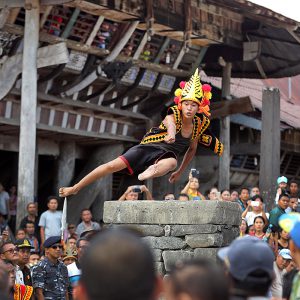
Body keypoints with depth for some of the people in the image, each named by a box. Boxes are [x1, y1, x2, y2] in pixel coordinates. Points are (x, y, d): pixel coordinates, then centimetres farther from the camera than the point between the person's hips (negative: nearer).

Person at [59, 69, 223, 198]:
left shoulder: (198, 125, -1)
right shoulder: (173, 116, -16)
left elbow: (192, 149, 18)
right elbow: (171, 124, -44)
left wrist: (180, 171, 20)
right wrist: (171, 134, -70)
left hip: (165, 155, 2)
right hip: (147, 148, -2)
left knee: (172, 162, -37)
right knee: (113, 165, -16)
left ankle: (153, 171, -70)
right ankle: (75, 188, -4)